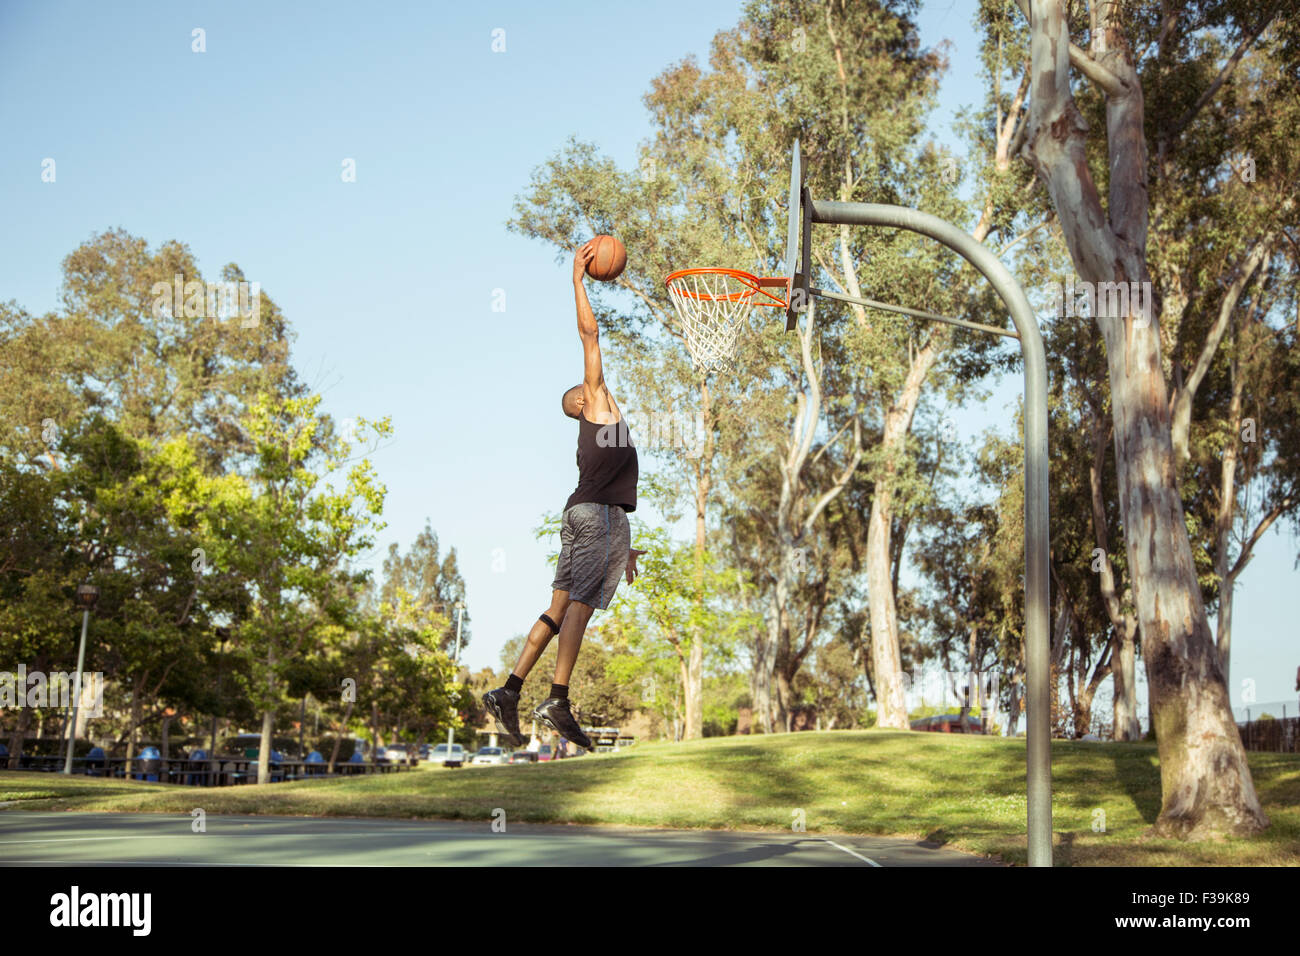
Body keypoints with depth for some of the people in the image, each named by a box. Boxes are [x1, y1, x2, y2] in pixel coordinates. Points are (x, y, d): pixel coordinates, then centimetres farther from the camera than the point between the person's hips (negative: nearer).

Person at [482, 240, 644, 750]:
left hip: (583, 513, 8)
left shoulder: (597, 427, 31)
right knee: (580, 604, -13)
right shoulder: (598, 401, 10)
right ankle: (557, 700, -17)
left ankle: (508, 692, 1)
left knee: (559, 608, 4)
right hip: (600, 515, -8)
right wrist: (578, 278, 9)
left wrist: (621, 547, 30)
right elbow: (589, 333, 4)